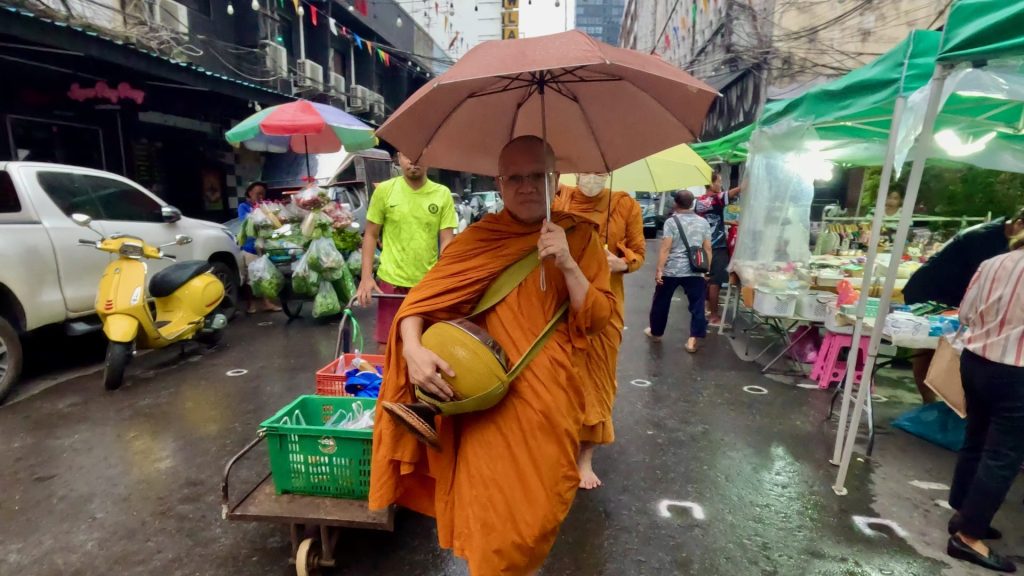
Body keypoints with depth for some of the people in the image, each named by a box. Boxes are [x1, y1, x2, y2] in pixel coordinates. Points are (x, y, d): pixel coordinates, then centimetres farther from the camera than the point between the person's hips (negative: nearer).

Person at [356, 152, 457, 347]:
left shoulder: (443, 194, -2)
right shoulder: (384, 190, -2)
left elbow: (447, 241, -1)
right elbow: (370, 235, 4)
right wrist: (366, 277, -4)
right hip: (392, 281, 0)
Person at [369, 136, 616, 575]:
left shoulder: (579, 237, 0)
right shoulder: (481, 238, -3)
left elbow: (597, 319, -4)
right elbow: (423, 296, -6)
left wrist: (568, 264, -18)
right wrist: (413, 348, -24)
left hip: (551, 400, 2)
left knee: (542, 507, 15)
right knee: (493, 515, 8)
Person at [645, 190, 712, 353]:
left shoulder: (671, 222, -6)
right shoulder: (704, 222, 6)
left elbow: (665, 248, -12)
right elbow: (708, 249, 7)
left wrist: (659, 270, -10)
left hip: (671, 271, -2)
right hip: (695, 272, 2)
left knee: (661, 302, 15)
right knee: (697, 304, 6)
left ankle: (655, 332, 30)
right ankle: (693, 340, 2)